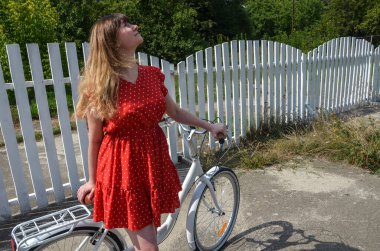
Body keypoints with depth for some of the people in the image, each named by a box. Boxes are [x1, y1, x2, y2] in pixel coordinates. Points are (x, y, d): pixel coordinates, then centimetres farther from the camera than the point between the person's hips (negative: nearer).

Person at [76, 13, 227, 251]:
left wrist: (209, 126, 16)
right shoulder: (100, 87, -14)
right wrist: (92, 180, 5)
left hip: (154, 161, 5)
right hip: (123, 169, -5)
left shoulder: (152, 74, 0)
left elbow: (175, 111, 13)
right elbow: (94, 140, -5)